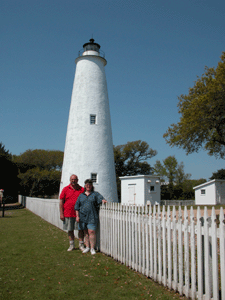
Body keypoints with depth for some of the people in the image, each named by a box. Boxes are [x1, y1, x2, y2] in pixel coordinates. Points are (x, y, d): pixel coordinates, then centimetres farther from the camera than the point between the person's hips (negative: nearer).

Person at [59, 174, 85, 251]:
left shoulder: (82, 189, 3)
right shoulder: (65, 189, 3)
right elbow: (61, 201, 2)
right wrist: (61, 213, -3)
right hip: (68, 214, 1)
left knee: (81, 229, 3)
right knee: (70, 230, 10)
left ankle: (81, 245, 16)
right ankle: (71, 245, 22)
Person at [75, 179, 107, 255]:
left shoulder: (95, 194, 8)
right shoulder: (81, 195, 14)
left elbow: (101, 199, -8)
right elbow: (77, 206, 13)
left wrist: (103, 200, -31)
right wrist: (77, 216, 5)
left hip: (92, 217, -3)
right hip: (83, 216, 3)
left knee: (91, 232, -9)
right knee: (85, 232, 8)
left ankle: (92, 248, -1)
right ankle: (87, 247, 18)